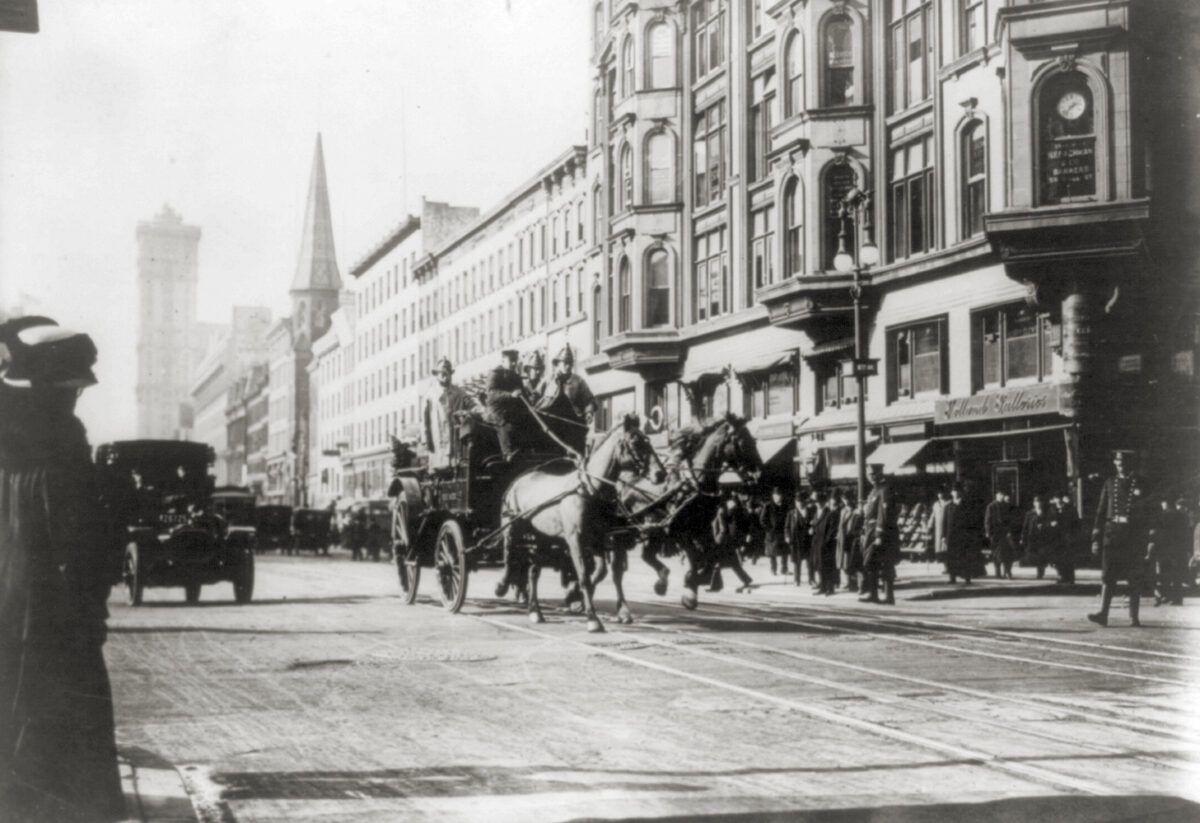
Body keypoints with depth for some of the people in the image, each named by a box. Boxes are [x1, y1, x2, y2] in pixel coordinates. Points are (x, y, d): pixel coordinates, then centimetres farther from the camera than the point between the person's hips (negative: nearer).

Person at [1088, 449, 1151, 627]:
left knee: (1135, 579, 2)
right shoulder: (1109, 484, 9)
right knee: (1108, 575, -5)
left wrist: (1149, 539, -2)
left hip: (1134, 537, -1)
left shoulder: (1141, 484, 4)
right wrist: (1096, 539, 3)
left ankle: (1134, 617, 7)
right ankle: (1103, 614, -9)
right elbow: (1100, 512, 8)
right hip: (1112, 534, 1)